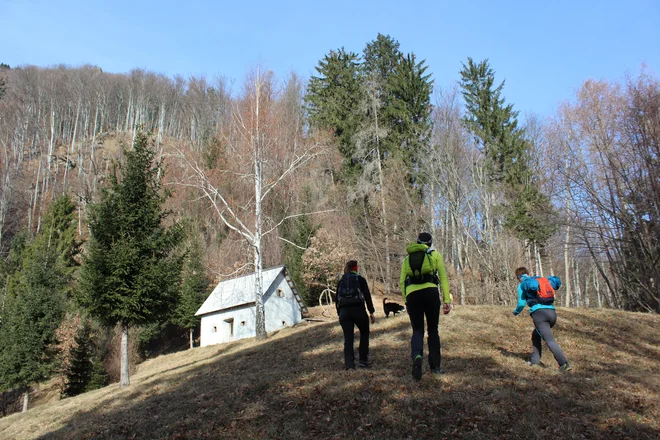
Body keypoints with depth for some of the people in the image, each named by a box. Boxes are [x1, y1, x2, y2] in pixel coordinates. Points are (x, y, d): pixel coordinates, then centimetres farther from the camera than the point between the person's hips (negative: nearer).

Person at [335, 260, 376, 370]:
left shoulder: (341, 281, 16)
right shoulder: (360, 279, 7)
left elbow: (337, 299, 14)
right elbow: (367, 296, 0)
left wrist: (339, 314, 19)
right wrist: (371, 312, 0)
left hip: (344, 311, 2)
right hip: (359, 310, -2)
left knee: (348, 338, 6)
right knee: (364, 333, 17)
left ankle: (349, 364, -2)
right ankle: (363, 360, 13)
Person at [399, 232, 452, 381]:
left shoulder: (408, 258, 19)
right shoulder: (435, 254, 13)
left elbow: (402, 282, 11)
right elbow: (443, 278, 4)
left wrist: (406, 302, 15)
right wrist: (447, 300, 2)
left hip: (412, 295, 1)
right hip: (431, 292, -1)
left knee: (417, 330, 8)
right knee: (433, 330, 14)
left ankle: (417, 356, -22)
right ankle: (435, 366, 16)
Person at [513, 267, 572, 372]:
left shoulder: (522, 284, 10)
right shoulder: (541, 279, 25)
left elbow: (522, 303, 3)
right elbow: (557, 281, 20)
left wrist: (516, 312, 21)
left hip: (539, 313, -6)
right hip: (552, 312, 6)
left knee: (550, 340, -11)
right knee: (536, 334, 25)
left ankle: (564, 364, -25)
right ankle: (535, 360, 24)